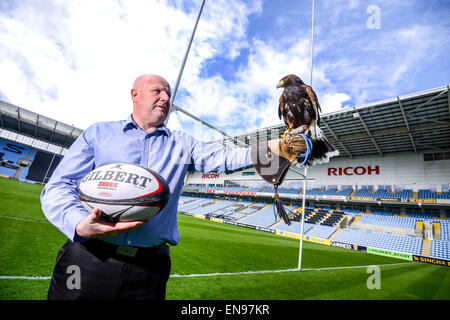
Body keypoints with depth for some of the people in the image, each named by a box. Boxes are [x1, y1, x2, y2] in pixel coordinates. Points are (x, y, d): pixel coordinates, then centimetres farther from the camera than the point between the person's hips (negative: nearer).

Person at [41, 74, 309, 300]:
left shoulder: (182, 143, 11)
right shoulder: (98, 133, 6)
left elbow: (223, 158, 0)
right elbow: (58, 188, 1)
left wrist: (269, 149, -16)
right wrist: (81, 224, -20)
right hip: (87, 261, 0)